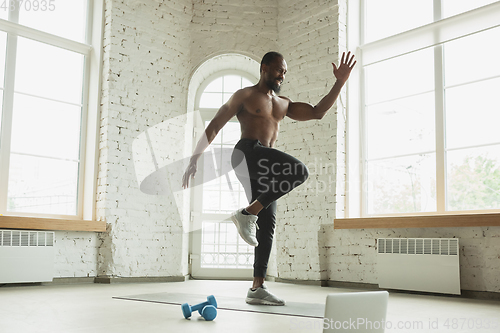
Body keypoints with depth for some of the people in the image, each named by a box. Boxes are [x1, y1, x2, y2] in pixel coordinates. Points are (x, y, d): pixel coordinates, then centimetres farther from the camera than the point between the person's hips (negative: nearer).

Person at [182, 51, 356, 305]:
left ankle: (257, 288, 0)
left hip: (263, 165, 7)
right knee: (298, 171, -28)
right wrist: (194, 158, -4)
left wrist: (340, 83, 14)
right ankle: (247, 214, -22)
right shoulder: (245, 95, 8)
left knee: (267, 226, -1)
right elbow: (214, 126, 4)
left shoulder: (283, 104, 28)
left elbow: (317, 112, 22)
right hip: (247, 152, -7)